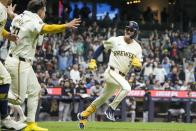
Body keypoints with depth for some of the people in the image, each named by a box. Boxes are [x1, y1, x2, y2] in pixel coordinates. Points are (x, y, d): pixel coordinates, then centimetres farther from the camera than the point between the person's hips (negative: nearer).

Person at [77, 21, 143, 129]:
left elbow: (138, 69, 2)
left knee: (103, 99, 17)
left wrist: (137, 65, -21)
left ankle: (83, 116, 32)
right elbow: (101, 47, 10)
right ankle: (111, 110, -18)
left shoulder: (137, 48, 3)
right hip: (111, 72, -5)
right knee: (126, 87, -31)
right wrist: (93, 61, 2)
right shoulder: (115, 40, -4)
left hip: (121, 77, 5)